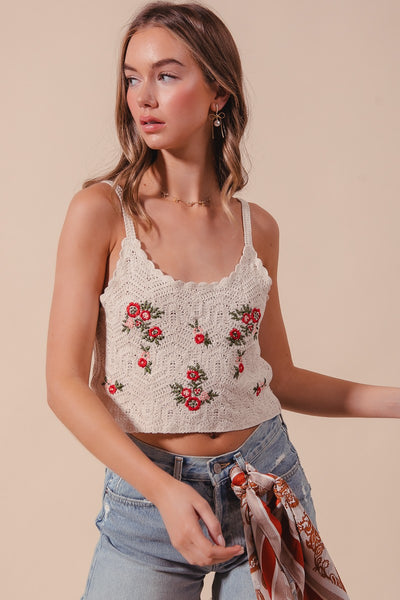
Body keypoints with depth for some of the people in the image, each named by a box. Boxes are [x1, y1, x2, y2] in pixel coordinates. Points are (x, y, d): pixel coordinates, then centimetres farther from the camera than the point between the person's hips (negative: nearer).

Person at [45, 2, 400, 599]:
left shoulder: (256, 227, 1)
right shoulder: (101, 211, -9)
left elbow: (278, 376, 9)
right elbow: (66, 382, -11)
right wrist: (163, 489, -22)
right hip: (145, 493, -2)